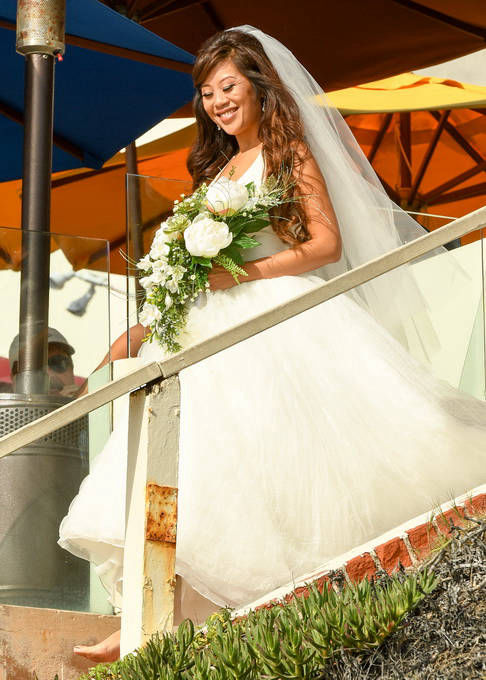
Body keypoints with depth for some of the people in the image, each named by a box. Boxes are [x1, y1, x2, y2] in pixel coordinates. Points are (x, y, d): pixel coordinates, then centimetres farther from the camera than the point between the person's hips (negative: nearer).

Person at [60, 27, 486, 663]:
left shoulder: (290, 152, 4)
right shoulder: (218, 171, 22)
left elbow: (328, 243, -6)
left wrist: (244, 272, -14)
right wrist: (142, 330, 13)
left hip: (284, 316, -5)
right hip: (219, 331, 5)